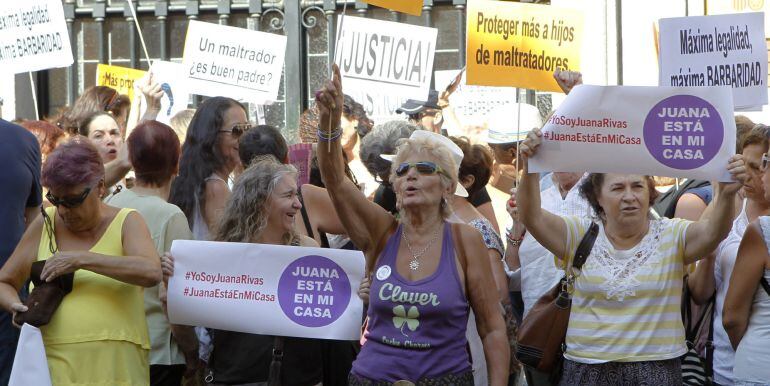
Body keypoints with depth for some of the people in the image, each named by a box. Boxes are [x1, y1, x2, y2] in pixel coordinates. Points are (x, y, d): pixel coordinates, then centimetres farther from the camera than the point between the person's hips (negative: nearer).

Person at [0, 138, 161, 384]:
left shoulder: (126, 223, 2)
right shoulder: (45, 225, 10)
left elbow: (151, 272, -18)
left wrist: (81, 260, -17)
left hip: (115, 365, -2)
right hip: (54, 363, 2)